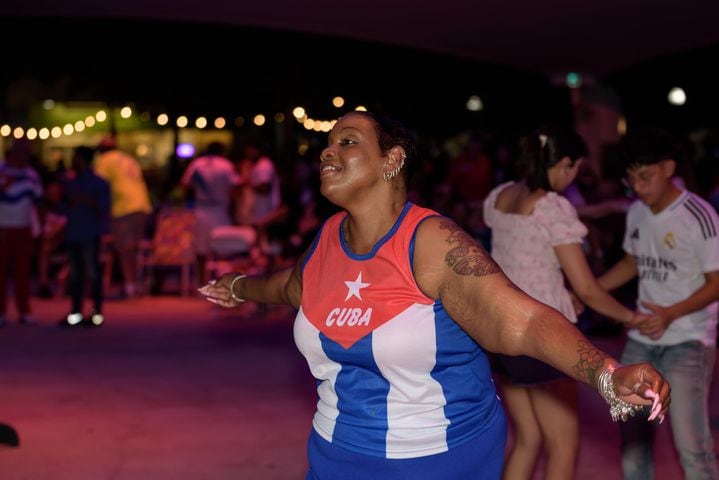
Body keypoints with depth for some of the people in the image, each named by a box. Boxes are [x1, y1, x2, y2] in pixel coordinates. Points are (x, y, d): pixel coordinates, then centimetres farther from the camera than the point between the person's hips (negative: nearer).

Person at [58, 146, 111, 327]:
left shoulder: (98, 183, -2)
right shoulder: (70, 183, 16)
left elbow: (103, 206, -9)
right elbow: (65, 207, 21)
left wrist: (83, 199, -17)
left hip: (89, 235, -6)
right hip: (72, 234, 6)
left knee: (93, 272, -4)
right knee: (75, 274, 9)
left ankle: (97, 312, 1)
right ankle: (76, 312, 14)